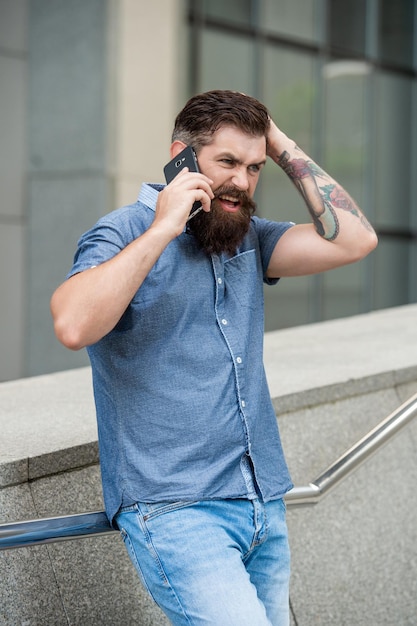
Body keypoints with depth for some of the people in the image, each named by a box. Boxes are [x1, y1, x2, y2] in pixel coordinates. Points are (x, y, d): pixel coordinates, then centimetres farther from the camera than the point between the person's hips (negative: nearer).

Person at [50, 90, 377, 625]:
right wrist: (164, 228, -21)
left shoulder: (248, 238, 13)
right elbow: (73, 325, -25)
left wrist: (283, 148, 2)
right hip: (174, 512, -7)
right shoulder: (124, 235, -6)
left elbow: (353, 239, 2)